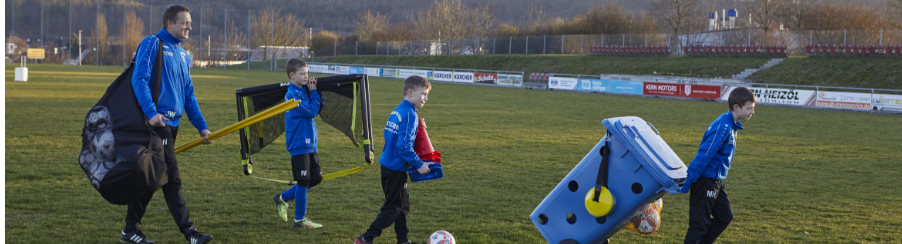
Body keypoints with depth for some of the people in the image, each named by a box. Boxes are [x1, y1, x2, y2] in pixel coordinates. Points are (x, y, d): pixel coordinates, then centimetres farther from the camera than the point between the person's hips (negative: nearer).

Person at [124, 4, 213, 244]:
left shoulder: (183, 55, 19)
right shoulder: (152, 44, -5)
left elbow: (189, 95, 21)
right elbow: (139, 79, -15)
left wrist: (201, 126, 15)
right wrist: (151, 112, -27)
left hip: (172, 125, 8)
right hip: (157, 122, -8)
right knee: (171, 177, -9)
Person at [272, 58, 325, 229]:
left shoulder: (303, 91, 11)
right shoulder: (292, 95, -15)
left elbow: (318, 108, 10)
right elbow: (312, 111, -19)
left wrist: (315, 91, 0)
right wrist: (313, 92, -8)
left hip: (310, 144, 9)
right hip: (299, 144, -9)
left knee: (316, 178, 12)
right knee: (303, 182, -3)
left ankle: (283, 198, 25)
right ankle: (299, 219, 8)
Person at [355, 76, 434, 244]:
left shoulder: (397, 111, 8)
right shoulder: (409, 115, -19)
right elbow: (404, 145, -24)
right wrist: (419, 164, -18)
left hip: (388, 164, 9)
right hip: (396, 168, -9)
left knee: (403, 204, 16)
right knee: (394, 208, -1)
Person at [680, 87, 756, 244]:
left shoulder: (732, 126, 9)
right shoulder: (723, 127, -22)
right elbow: (703, 155, -24)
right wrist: (689, 182, -23)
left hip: (716, 182, 10)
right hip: (705, 181, -10)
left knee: (725, 217, 15)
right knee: (700, 223, -4)